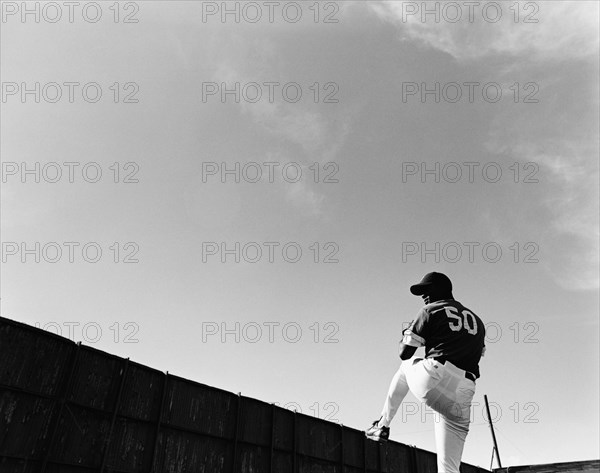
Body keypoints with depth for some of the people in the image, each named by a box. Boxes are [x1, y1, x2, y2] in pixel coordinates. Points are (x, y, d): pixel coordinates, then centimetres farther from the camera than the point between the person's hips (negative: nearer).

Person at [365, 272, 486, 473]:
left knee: (407, 365, 31)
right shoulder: (477, 321, 25)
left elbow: (405, 353, 7)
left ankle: (383, 425, 31)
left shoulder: (431, 311, 8)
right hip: (462, 397, 5)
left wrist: (406, 334, 27)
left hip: (433, 377, -4)